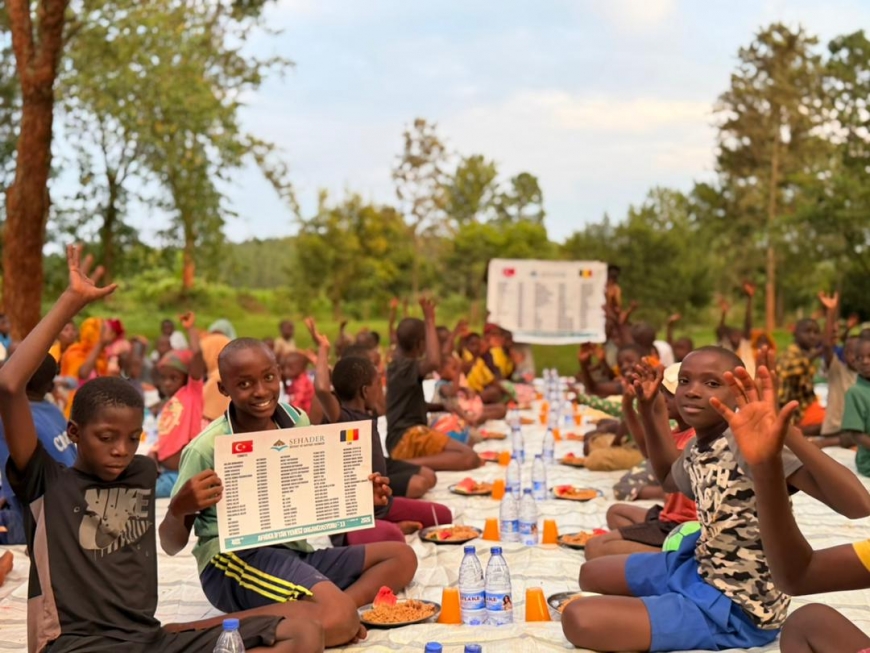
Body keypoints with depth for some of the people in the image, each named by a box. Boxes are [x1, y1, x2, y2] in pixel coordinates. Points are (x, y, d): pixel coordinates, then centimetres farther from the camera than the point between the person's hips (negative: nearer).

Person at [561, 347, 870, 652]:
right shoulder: (696, 449, 0)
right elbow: (670, 479, 28)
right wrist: (649, 409, 16)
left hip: (735, 607, -9)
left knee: (580, 620, -23)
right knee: (591, 575, 27)